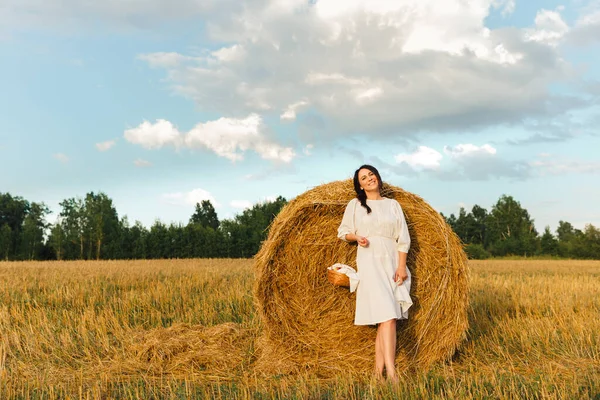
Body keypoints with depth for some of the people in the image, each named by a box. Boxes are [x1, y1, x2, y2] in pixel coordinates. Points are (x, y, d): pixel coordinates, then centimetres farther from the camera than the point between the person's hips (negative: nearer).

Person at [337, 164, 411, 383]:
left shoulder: (392, 204, 10)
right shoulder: (355, 204, 6)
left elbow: (403, 238, 6)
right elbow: (343, 231, 12)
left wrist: (401, 266, -3)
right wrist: (357, 237, -10)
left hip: (392, 263, 3)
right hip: (370, 262, -3)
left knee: (385, 317, 0)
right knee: (387, 315, -16)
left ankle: (379, 370, 6)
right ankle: (391, 372, -20)